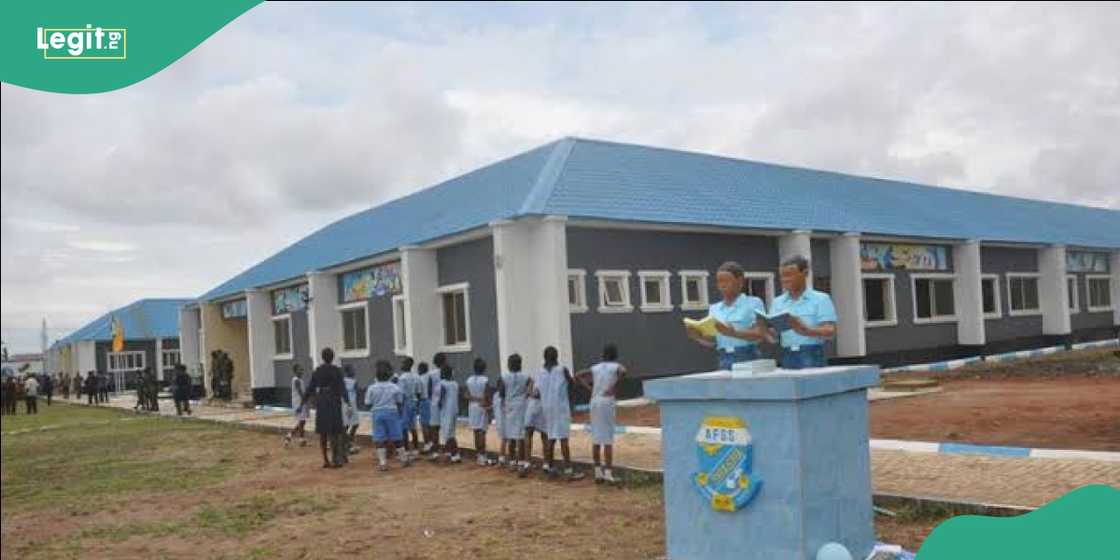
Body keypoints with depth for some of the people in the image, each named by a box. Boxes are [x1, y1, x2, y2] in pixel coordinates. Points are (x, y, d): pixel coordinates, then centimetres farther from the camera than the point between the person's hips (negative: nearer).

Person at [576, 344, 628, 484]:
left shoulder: (595, 368, 13)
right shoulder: (617, 366, 0)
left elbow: (577, 375, 13)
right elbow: (623, 372, -23)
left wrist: (589, 388, 9)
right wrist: (613, 387, -13)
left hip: (594, 403, 5)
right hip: (607, 403, -5)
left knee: (596, 438, 9)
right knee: (608, 439, -3)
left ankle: (598, 472, 10)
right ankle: (608, 473, -6)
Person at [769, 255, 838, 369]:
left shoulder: (821, 299, 1)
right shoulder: (777, 302, 13)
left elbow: (830, 331, -9)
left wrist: (806, 331, -26)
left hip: (811, 356, -3)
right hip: (787, 357, 3)